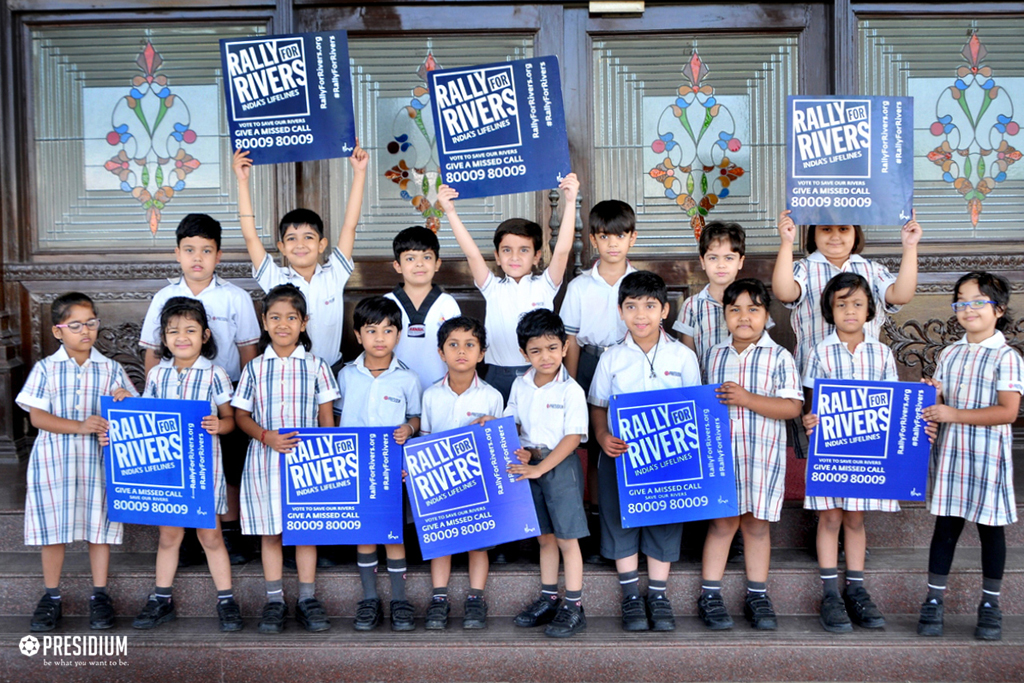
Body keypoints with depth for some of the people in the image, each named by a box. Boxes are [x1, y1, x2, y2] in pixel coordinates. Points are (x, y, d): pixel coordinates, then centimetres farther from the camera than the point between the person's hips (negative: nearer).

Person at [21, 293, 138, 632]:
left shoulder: (110, 369, 5)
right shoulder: (46, 368, 1)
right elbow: (37, 416, -7)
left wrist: (126, 401, -18)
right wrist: (80, 427, -20)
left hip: (99, 460, 1)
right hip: (53, 461, -1)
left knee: (99, 526, 4)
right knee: (53, 527, 5)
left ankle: (99, 595, 17)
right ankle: (51, 596, 20)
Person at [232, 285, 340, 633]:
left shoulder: (316, 366, 1)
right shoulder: (255, 368, 3)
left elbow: (326, 417, 4)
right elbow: (241, 414, 4)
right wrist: (266, 436, -14)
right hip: (265, 460, 1)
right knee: (270, 531, 7)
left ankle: (307, 598, 17)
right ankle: (274, 600, 18)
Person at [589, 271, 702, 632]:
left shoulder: (683, 356, -1)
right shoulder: (611, 359, -1)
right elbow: (598, 407, 4)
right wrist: (603, 437, -15)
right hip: (620, 454, 0)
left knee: (664, 521, 6)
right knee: (621, 520, 4)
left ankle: (658, 595, 22)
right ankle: (631, 596, 20)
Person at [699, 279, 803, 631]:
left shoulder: (779, 357, -3)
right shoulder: (714, 355, 9)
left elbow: (792, 406, -11)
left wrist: (746, 398, -18)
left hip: (763, 454, -1)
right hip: (720, 452, 2)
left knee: (756, 523, 8)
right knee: (721, 521, 3)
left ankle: (757, 596, 21)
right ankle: (709, 595, 12)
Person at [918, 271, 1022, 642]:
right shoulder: (948, 355, 9)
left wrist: (953, 414, -20)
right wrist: (930, 419, -6)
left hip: (988, 455, -4)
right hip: (949, 451, 4)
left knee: (990, 525, 7)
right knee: (946, 524, 7)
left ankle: (990, 604, 20)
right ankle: (934, 601, 14)